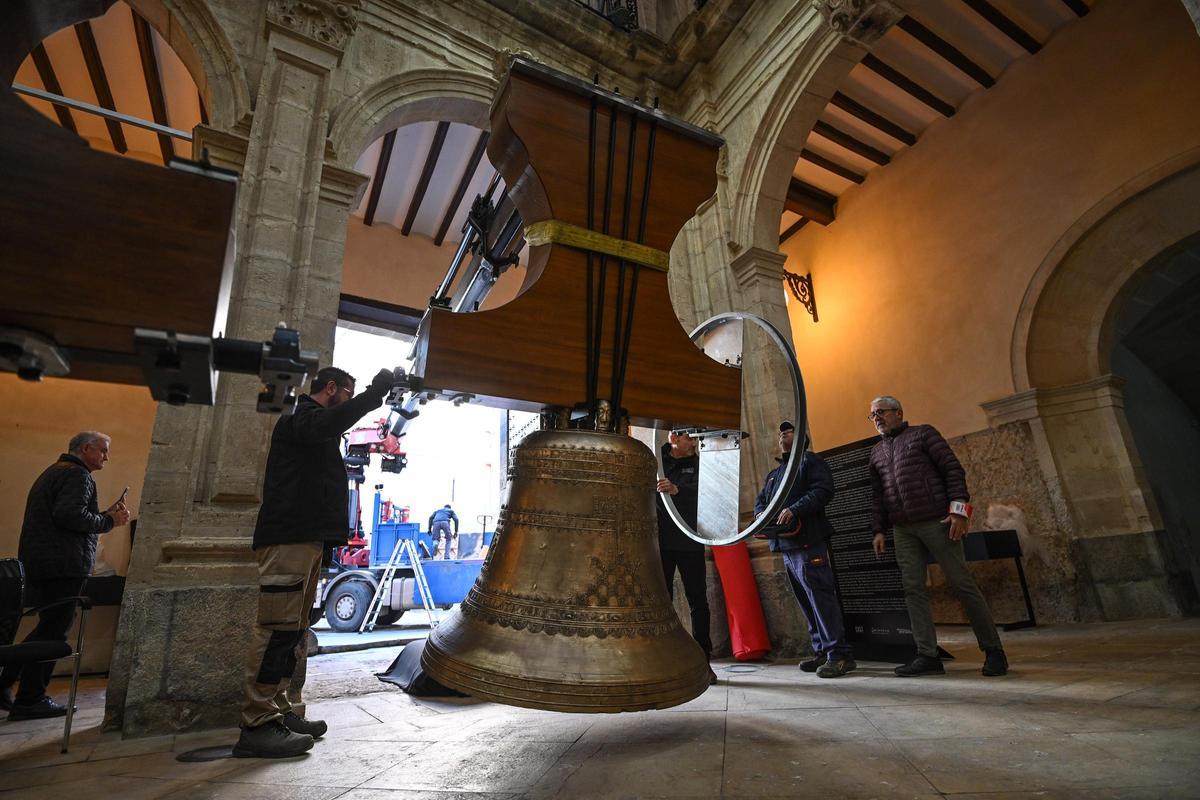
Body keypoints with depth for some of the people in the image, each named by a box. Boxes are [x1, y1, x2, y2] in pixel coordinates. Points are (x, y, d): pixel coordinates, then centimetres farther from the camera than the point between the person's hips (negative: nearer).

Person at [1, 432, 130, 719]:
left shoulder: (54, 472, 22)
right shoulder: (78, 475, -12)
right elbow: (70, 515, -26)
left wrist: (105, 515, 13)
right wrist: (108, 521, -13)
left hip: (38, 563, 10)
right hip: (63, 565, -10)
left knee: (50, 626, 20)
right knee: (54, 630, -1)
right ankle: (30, 700, 6)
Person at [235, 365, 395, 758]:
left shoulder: (315, 425, 27)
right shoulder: (299, 417, -6)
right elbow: (328, 424, -28)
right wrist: (374, 392, -26)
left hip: (307, 538, 11)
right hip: (289, 537, -11)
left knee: (292, 630, 12)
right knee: (278, 627, -11)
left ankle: (278, 711, 18)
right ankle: (257, 725, -8)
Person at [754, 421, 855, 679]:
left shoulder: (810, 461, 2)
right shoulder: (773, 474, 27)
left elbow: (823, 490, -13)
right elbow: (760, 499, 23)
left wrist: (794, 510, -22)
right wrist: (762, 513, -1)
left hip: (808, 541, -8)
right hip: (785, 545, 8)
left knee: (820, 596, -10)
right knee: (805, 600, 11)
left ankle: (840, 653, -4)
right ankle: (822, 651, 19)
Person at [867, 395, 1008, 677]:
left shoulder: (923, 433, 5)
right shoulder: (876, 451, 18)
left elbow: (953, 469, -2)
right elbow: (876, 494, 18)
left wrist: (959, 509, -12)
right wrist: (878, 530, 11)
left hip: (936, 521, -5)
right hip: (902, 530, 5)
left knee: (962, 584, -1)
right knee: (913, 590, 1)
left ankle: (993, 650, 12)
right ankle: (927, 655, 5)